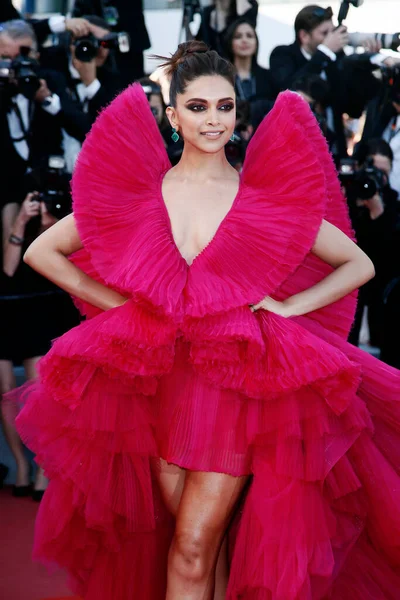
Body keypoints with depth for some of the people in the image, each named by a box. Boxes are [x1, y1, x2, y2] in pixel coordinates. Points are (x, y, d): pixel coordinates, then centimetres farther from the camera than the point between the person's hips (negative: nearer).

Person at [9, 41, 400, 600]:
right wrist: (117, 302, 0)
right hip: (160, 379, 2)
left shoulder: (268, 198, -1)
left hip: (238, 380, -2)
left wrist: (288, 306, -3)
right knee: (197, 537, 8)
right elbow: (41, 252, 7)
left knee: (194, 544, -6)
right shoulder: (136, 191, 1)